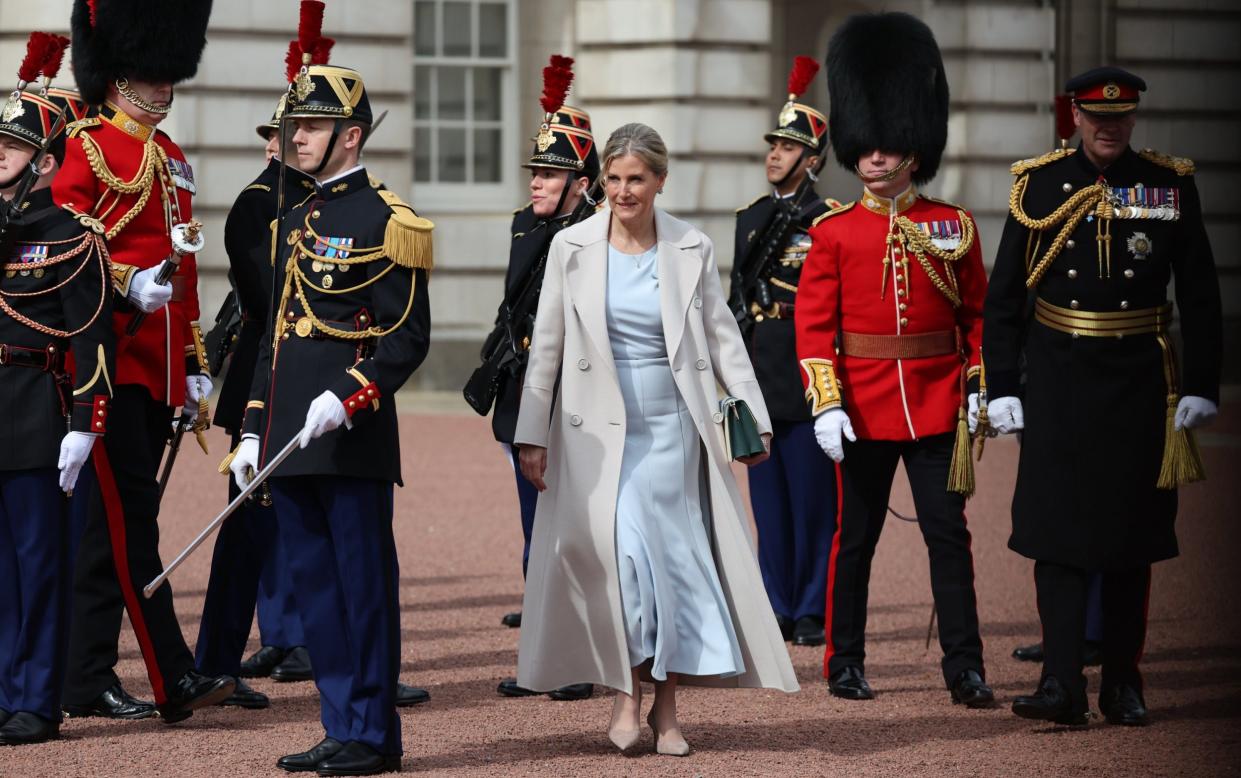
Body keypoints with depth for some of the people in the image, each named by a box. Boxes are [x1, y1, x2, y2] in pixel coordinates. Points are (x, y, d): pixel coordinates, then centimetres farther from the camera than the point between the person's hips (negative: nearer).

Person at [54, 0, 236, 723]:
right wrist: (128, 283, -27)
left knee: (116, 520, 9)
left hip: (158, 368, 8)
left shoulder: (173, 160, 18)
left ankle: (88, 678, 14)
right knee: (129, 517, -8)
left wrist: (195, 364, 20)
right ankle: (175, 678, -10)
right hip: (112, 358, -8)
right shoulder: (89, 148, -5)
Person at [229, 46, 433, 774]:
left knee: (364, 584, -2)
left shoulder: (385, 221, -7)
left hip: (352, 439, -8)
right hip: (293, 441, 8)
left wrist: (346, 398, -22)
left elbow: (410, 337, -11)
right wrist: (254, 429, 15)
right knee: (314, 584, 10)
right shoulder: (296, 223, 17)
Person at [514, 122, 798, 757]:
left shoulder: (692, 250, 2)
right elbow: (546, 345, 2)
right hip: (596, 429, -1)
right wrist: (532, 434, 1)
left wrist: (753, 416, -3)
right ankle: (626, 692, 2)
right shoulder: (572, 247, 0)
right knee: (616, 555, -12)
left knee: (671, 556, -1)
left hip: (670, 426, 1)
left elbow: (722, 338, 5)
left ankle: (667, 708, 8)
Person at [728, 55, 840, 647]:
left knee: (812, 499, -1)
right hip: (758, 378, 6)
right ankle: (778, 608, 14)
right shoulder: (751, 217, 13)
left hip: (804, 379, -6)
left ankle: (814, 613, 4)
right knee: (768, 498, 8)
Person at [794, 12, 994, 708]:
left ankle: (965, 668, 3)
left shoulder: (954, 227, 4)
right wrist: (826, 404, -12)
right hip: (863, 408, -1)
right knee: (855, 538, 8)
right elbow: (813, 323, -3)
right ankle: (846, 663, 17)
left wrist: (980, 390, -1)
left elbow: (978, 315, 8)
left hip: (937, 407, 1)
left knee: (949, 535, 0)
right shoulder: (834, 232, 0)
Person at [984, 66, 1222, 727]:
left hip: (1140, 385, 1)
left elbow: (1200, 296, 4)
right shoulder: (1038, 185, 1)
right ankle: (1062, 685, -10)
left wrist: (1201, 387, 0)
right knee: (1057, 531, -8)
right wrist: (1001, 387, -1)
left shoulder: (1171, 185, 1)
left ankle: (1123, 684, 15)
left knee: (1131, 536, 6)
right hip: (1059, 384, -1)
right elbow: (1003, 296, 4)